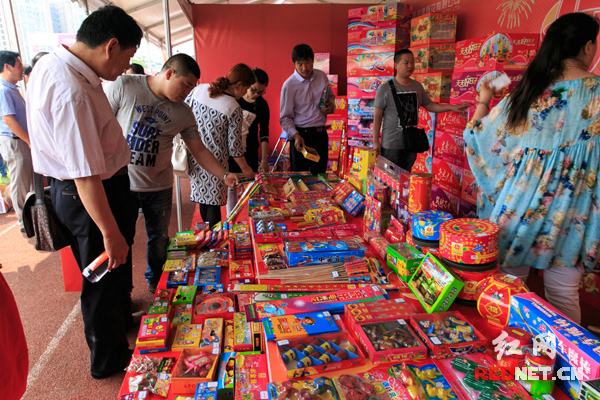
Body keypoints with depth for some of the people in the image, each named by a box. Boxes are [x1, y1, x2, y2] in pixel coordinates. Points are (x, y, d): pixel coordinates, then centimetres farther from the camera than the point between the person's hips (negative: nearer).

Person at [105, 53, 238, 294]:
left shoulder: (183, 114, 0)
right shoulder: (123, 86, -8)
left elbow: (199, 151, 5)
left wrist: (224, 176, -7)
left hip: (159, 188, 3)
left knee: (159, 241, 14)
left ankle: (155, 283, 39)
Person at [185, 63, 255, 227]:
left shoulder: (200, 89, -2)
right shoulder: (234, 109, -16)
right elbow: (234, 146, -12)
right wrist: (245, 168, 1)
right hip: (215, 161, -6)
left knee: (202, 195, 20)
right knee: (214, 203, 6)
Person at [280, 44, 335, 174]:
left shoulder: (322, 76, 4)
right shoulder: (289, 85, -10)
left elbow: (331, 96, 21)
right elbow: (285, 117, -8)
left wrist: (331, 106, -2)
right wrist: (296, 136, -22)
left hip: (321, 134, 4)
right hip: (301, 135, -4)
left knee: (320, 176, 13)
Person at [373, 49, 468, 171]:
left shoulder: (417, 86, 8)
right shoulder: (385, 88, -7)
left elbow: (429, 105, 17)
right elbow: (377, 116, -6)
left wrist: (452, 107, 3)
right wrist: (375, 142, -8)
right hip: (391, 144, -5)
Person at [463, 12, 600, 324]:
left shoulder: (525, 94, -1)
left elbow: (476, 137, 7)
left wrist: (483, 102, 20)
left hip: (518, 204, 2)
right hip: (568, 215, -1)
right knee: (563, 295, 11)